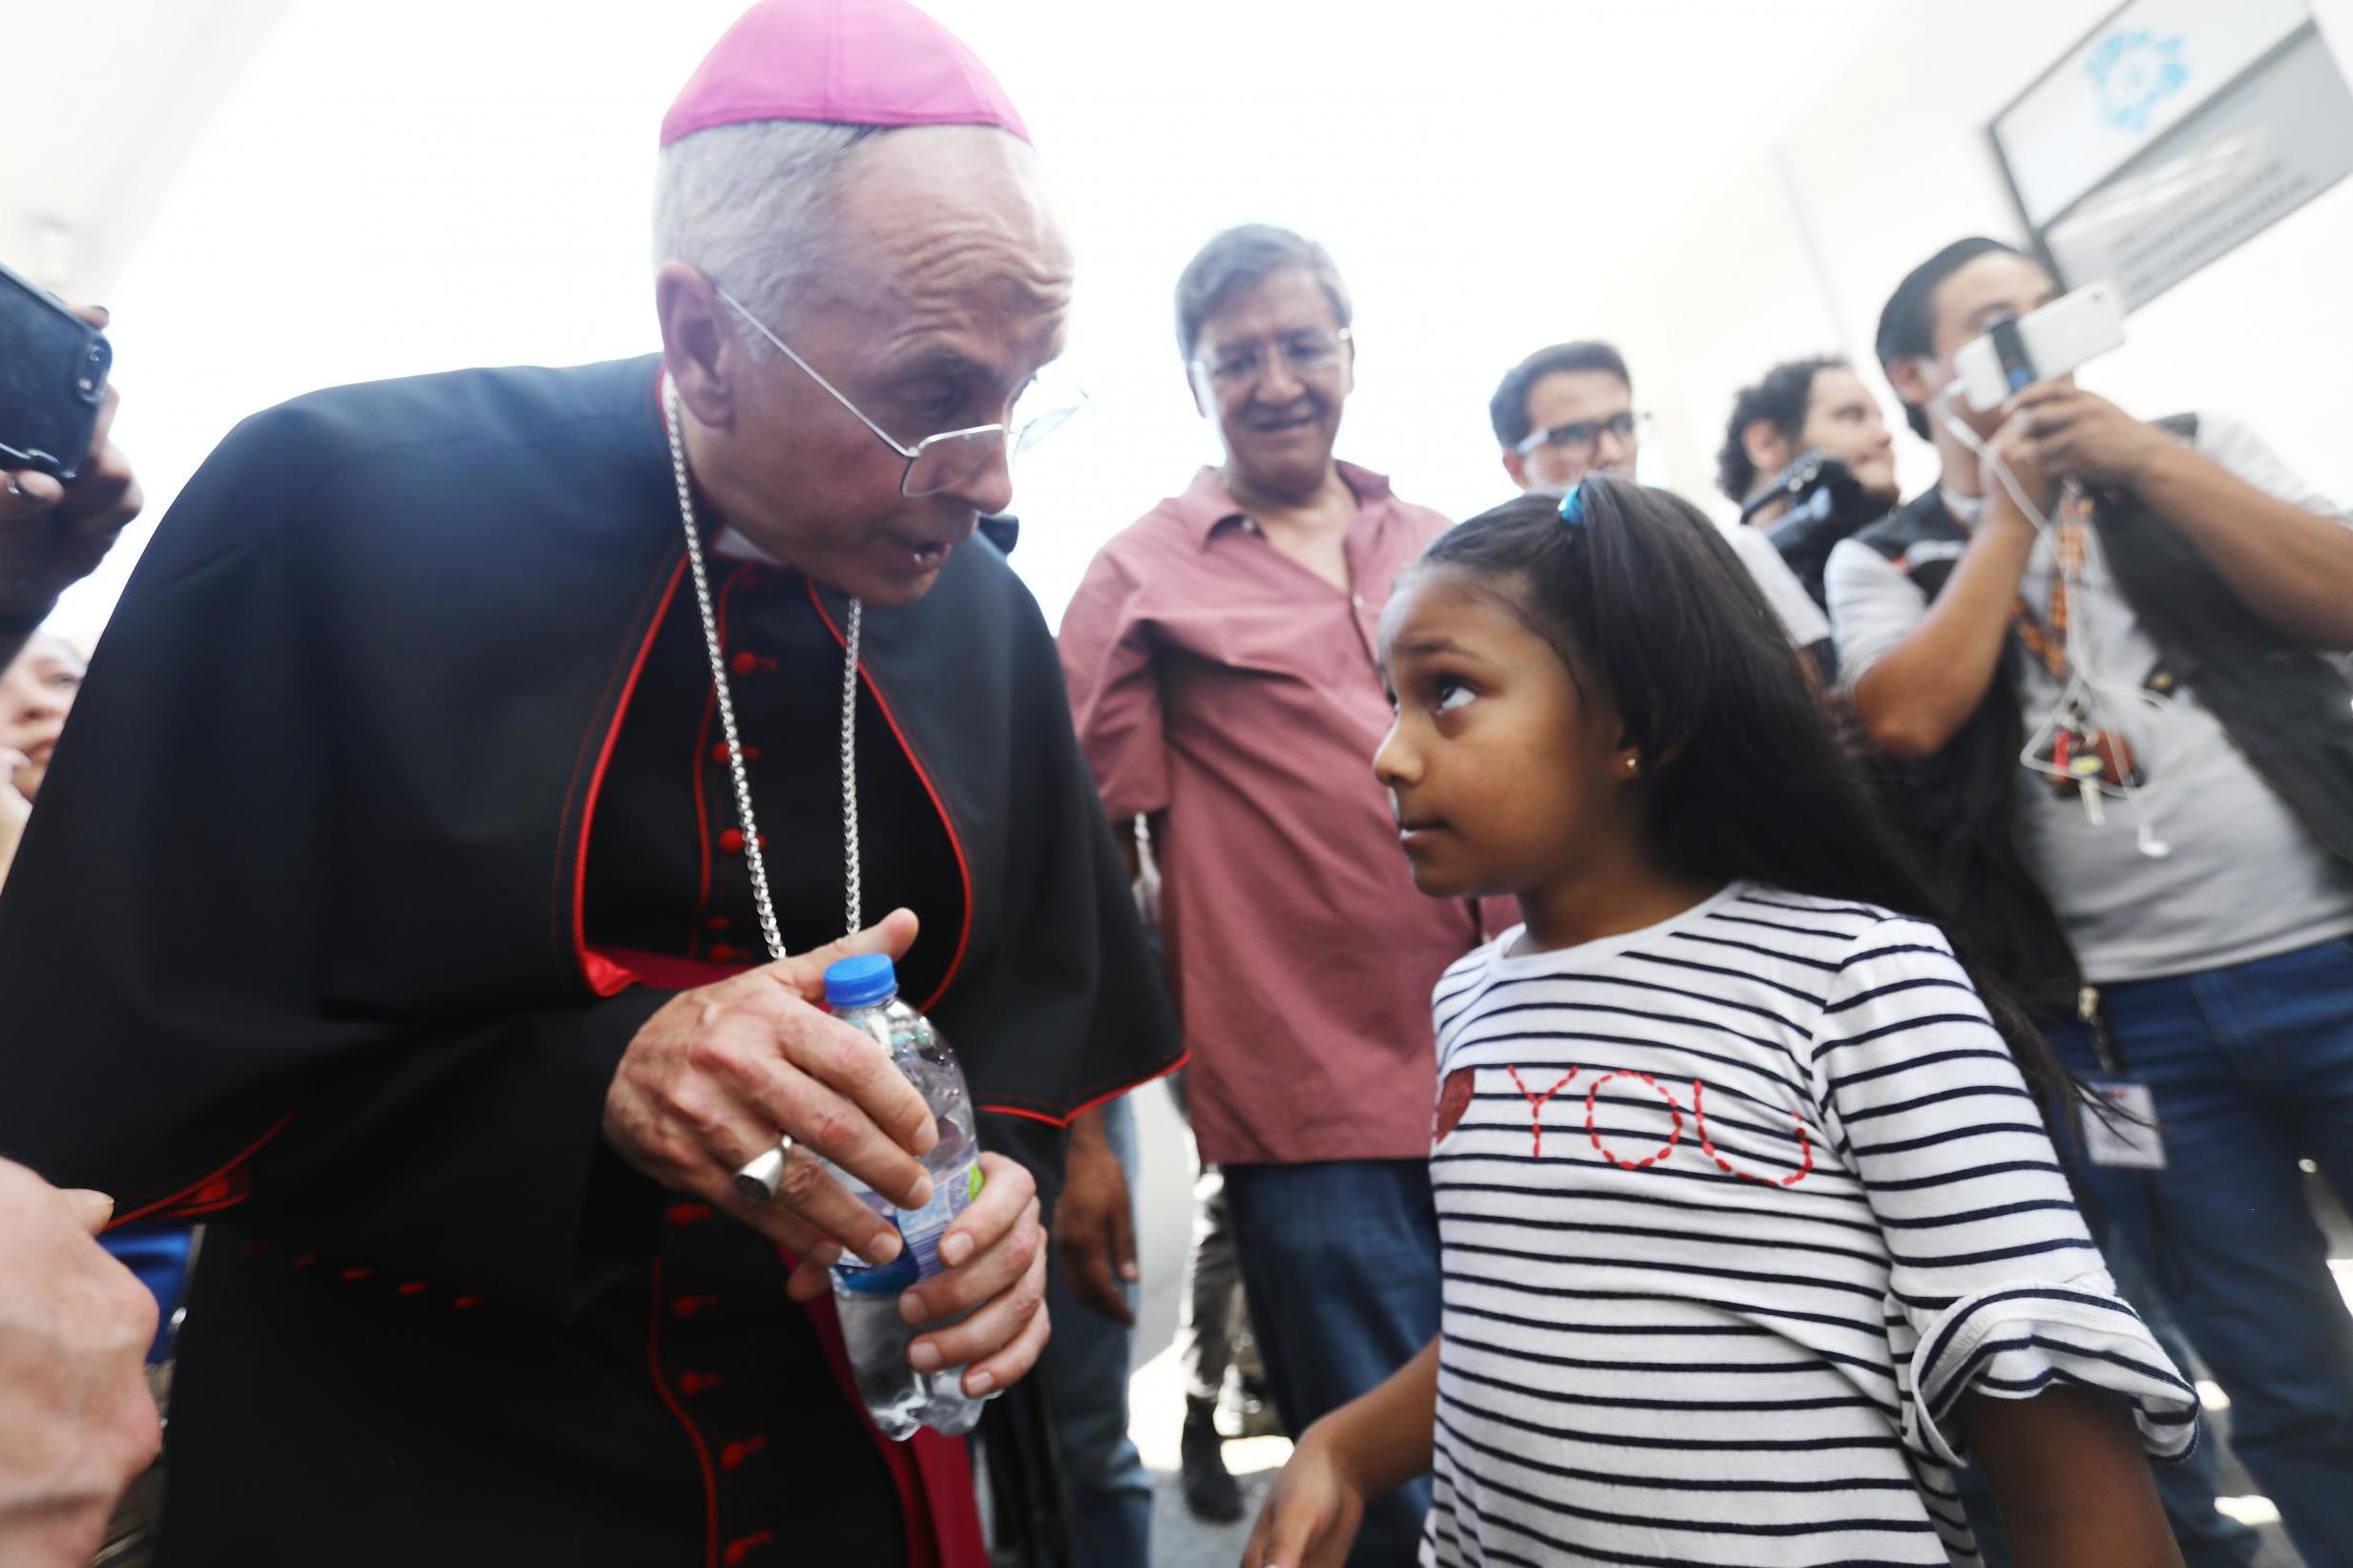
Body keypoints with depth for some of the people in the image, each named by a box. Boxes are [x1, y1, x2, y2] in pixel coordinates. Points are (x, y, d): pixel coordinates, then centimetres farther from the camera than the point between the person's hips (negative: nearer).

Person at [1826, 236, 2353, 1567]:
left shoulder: (2191, 452, 10)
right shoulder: (1882, 561, 5)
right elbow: (1906, 718, -14)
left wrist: (2148, 460, -11)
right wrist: (2009, 511, -7)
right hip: (2134, 1021, -1)